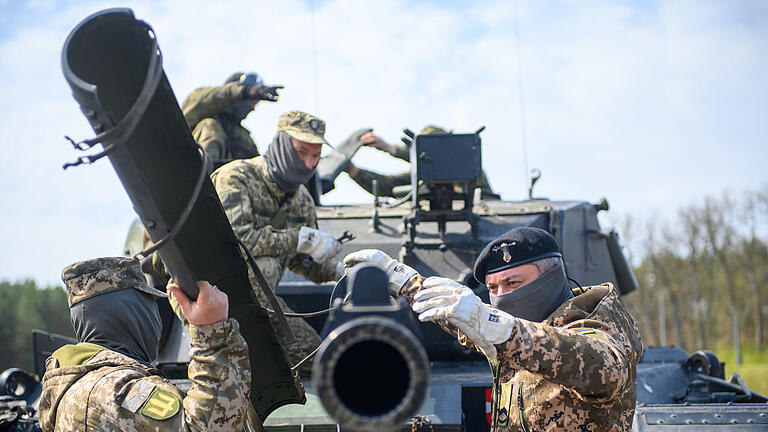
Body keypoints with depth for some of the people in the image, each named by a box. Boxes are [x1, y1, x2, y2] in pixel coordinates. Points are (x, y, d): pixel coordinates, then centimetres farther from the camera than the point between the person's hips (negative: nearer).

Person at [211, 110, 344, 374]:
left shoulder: (302, 199, 5)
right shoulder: (236, 177, -18)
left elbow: (303, 262, 16)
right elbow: (233, 239, -35)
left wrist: (340, 270, -4)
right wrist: (300, 238, -30)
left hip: (257, 295, 7)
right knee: (263, 265, -37)